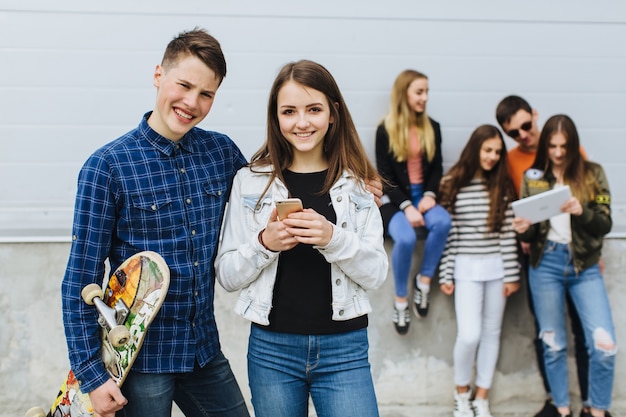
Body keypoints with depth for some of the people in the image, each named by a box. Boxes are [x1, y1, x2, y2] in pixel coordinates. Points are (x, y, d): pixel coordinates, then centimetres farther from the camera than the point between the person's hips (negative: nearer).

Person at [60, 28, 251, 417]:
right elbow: (80, 280, -9)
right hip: (140, 356, -4)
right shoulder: (107, 166, -12)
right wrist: (91, 373, -11)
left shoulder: (223, 152, 1)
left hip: (206, 351, 5)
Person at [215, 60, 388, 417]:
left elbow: (377, 273, -2)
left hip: (344, 348, 0)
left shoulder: (356, 183, 2)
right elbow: (227, 276, 1)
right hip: (272, 348, 0)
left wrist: (333, 238, -19)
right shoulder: (251, 182, 1)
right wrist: (264, 243, -17)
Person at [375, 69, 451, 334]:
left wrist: (430, 195, -11)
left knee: (443, 222, -31)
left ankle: (424, 282, -13)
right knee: (406, 238, -34)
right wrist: (406, 206, -18)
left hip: (423, 195, 4)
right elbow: (385, 176, -6)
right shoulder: (385, 130, -2)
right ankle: (401, 300, -14)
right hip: (394, 198, -4)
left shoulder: (432, 128, 10)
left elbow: (437, 168, 9)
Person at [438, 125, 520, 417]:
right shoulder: (452, 183, -3)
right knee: (469, 335, -10)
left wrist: (512, 273, -3)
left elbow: (509, 232, 0)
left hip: (497, 266, 3)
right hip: (466, 267, -2)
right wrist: (445, 275, -4)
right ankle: (461, 393, 14)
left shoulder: (503, 185, 2)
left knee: (491, 333, 8)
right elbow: (447, 232, -3)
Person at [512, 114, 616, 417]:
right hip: (546, 265, 1)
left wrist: (581, 212, -23)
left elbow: (604, 225, -3)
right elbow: (530, 234, 6)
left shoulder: (592, 174, 1)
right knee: (553, 345, 9)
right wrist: (523, 229, -17)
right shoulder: (532, 177, 3)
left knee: (604, 345, -9)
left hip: (585, 267, -1)